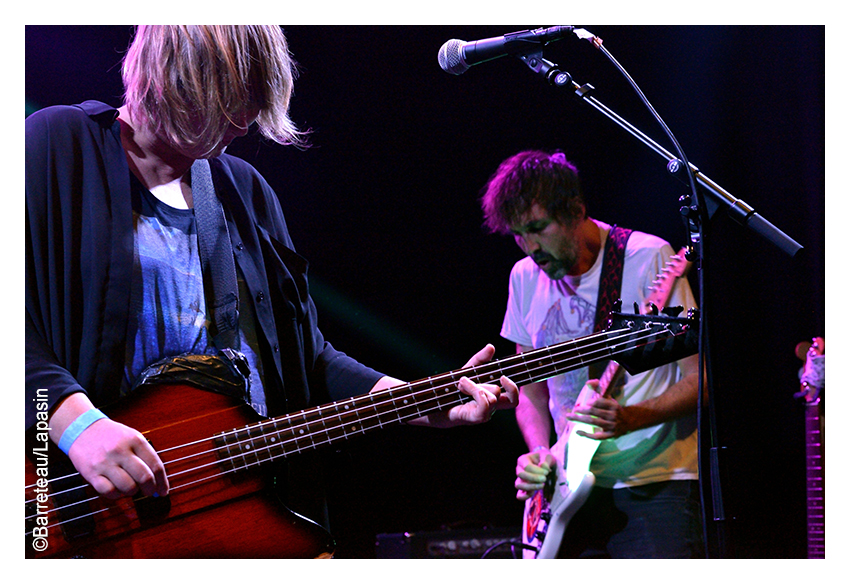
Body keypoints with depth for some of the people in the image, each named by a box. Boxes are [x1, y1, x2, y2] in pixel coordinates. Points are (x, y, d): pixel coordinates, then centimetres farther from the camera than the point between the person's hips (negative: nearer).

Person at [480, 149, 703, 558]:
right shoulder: (526, 277, 8)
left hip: (654, 483, -4)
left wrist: (632, 418, -25)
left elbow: (698, 378, -8)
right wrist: (539, 453, -2)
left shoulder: (648, 259, -9)